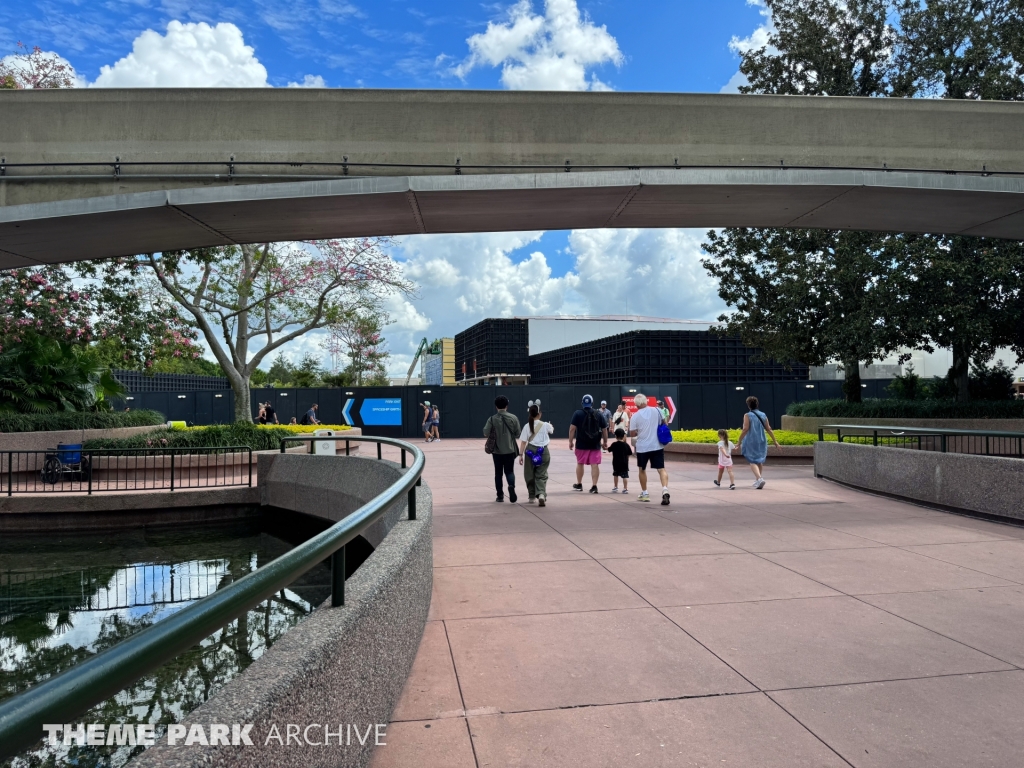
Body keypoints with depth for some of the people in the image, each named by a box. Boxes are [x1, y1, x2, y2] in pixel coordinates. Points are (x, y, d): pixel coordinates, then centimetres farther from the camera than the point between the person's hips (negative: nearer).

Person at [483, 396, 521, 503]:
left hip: (497, 451, -1)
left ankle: (500, 496, 16)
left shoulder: (492, 419, -9)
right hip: (510, 450, 1)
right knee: (509, 471, 11)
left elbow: (486, 434, -12)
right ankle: (511, 486, -19)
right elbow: (518, 433, 0)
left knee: (498, 473, 12)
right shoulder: (513, 417, -4)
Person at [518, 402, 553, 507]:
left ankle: (532, 496, 26)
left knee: (530, 474, 15)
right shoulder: (545, 425, -1)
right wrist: (551, 426, 46)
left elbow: (523, 442, -6)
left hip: (530, 451, 0)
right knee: (541, 475, 4)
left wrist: (521, 455, 0)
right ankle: (541, 494, -20)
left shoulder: (527, 426, -4)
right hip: (543, 451, 0)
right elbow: (552, 431, 23)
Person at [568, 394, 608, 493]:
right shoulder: (598, 415, 5)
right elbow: (604, 429, 9)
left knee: (580, 463, 15)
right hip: (595, 444, 1)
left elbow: (572, 428, -9)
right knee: (595, 465, 1)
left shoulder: (577, 414, -3)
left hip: (581, 444, -1)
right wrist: (605, 442, 18)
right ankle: (594, 486, -4)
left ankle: (579, 484, 28)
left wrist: (571, 441, -3)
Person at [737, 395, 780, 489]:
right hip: (761, 442, 5)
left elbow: (745, 429, -17)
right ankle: (757, 480, 31)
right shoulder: (763, 415, 4)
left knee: (752, 461, -2)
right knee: (759, 461, 20)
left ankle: (759, 478, -23)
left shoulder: (747, 415, -11)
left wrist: (739, 442, -13)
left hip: (751, 442, -5)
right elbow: (768, 429, 3)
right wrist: (775, 441, 10)